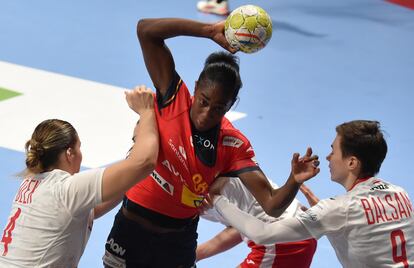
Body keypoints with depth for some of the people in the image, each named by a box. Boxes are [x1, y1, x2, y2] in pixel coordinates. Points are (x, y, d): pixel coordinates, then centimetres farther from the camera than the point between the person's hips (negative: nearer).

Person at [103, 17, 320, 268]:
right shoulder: (174, 99, -13)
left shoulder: (233, 145, -11)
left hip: (178, 243, 1)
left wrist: (295, 181, -38)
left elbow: (272, 205, -16)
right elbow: (146, 30, -20)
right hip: (131, 228, -1)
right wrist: (210, 30, -27)